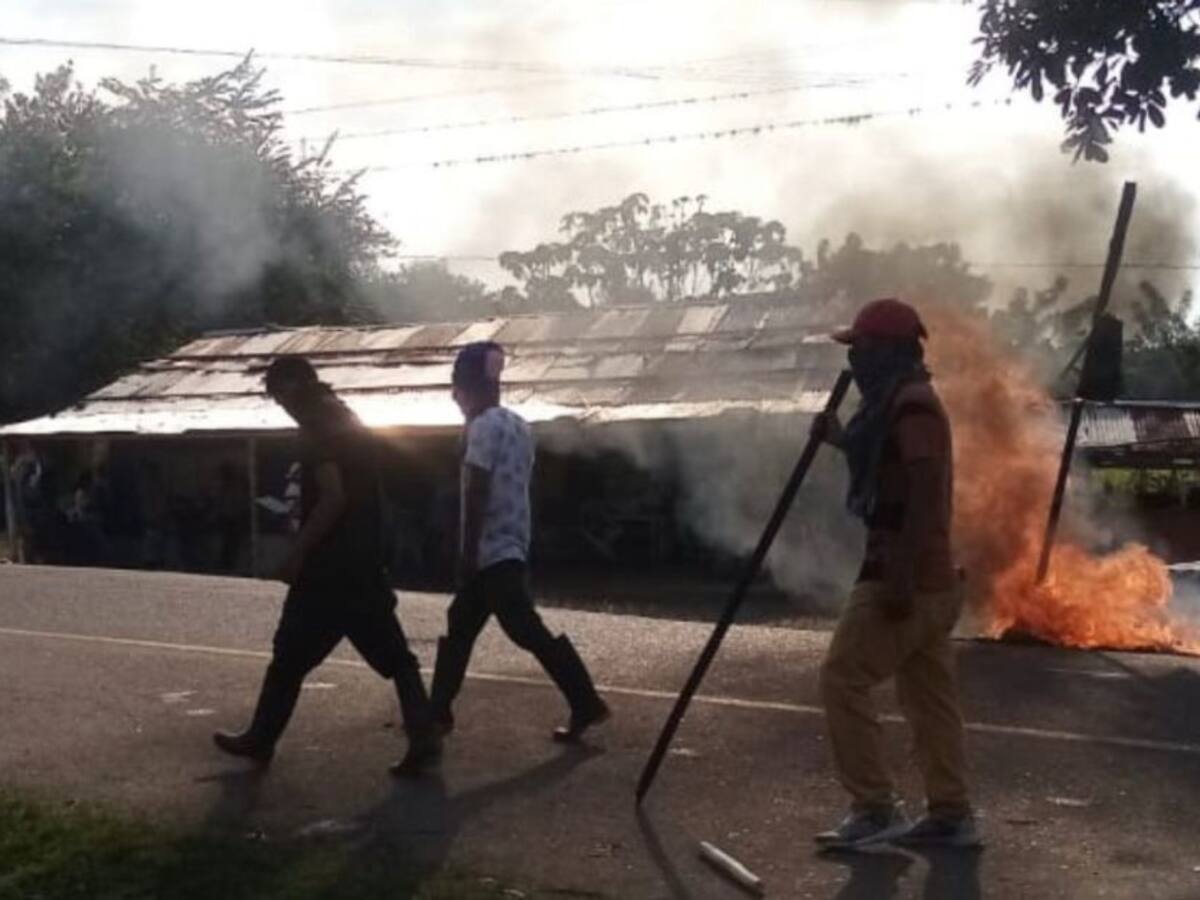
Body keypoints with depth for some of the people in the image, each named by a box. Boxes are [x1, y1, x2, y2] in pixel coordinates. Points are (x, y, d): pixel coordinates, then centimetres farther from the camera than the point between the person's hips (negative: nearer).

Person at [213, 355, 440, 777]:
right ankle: (424, 740, -3)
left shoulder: (318, 428, -13)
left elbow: (332, 498, -22)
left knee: (290, 656, 7)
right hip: (364, 562, 8)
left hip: (329, 567, -8)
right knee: (393, 656, 4)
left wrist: (297, 554, -17)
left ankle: (260, 740, 19)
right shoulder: (352, 424, 15)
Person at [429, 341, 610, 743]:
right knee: (460, 626, 15)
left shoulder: (485, 426, -13)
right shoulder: (519, 425, 15)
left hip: (491, 550, -10)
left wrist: (467, 552, -17)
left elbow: (477, 492, -18)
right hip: (511, 546, 10)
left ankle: (586, 705, -8)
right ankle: (438, 711, 21)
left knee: (527, 630, -9)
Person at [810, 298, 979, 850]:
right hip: (928, 578, 10)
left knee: (841, 680, -6)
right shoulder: (899, 401, 17)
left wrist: (899, 575, -28)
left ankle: (875, 810, -3)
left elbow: (925, 490, -24)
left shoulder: (911, 404, -15)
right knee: (929, 698, 12)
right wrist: (842, 439, 15)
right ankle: (951, 815, 17)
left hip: (906, 578, -10)